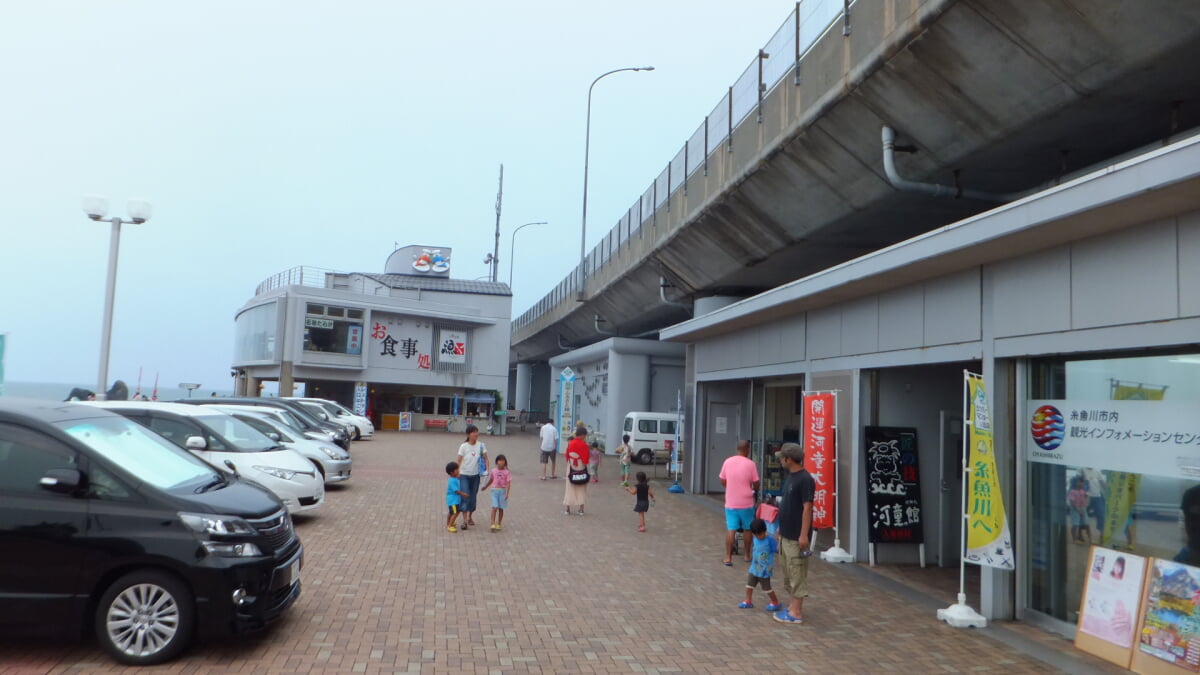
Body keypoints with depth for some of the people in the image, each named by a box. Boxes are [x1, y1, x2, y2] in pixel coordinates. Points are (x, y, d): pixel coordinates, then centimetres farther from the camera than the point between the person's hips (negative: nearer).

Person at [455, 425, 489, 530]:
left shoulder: (481, 445, -2)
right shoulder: (463, 446, -9)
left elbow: (485, 458, 1)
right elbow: (459, 461, -7)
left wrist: (486, 469, -13)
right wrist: (457, 473, -14)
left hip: (475, 475, 3)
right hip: (464, 475, -3)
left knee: (473, 497, 12)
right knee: (465, 497, -10)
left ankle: (470, 517, 31)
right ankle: (464, 520, -9)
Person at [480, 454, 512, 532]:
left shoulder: (506, 472, -6)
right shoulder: (493, 471, 2)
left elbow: (508, 483, -9)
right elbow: (491, 480, 19)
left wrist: (507, 493, -17)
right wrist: (486, 487, 30)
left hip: (502, 491, -1)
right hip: (494, 490, 1)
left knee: (500, 508, 8)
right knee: (494, 508, -9)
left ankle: (498, 525, 18)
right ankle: (493, 525, -13)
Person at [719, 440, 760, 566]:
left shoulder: (727, 462, -1)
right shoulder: (750, 464, -9)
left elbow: (722, 481, 7)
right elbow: (756, 483, -4)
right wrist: (755, 491, 18)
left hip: (731, 502, 2)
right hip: (746, 502, -2)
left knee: (730, 529, 2)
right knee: (747, 529, 14)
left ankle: (728, 557, -2)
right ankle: (747, 555, 24)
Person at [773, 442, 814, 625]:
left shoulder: (805, 479, -18)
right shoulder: (790, 477, 10)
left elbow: (807, 508, -20)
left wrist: (804, 535, -22)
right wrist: (781, 527, 20)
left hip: (796, 537, -10)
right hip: (786, 534, 10)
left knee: (797, 574, -2)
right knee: (789, 574, 16)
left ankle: (796, 613, 4)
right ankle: (793, 606, 25)